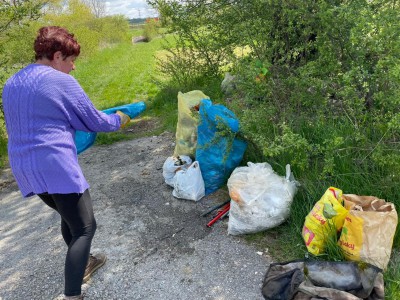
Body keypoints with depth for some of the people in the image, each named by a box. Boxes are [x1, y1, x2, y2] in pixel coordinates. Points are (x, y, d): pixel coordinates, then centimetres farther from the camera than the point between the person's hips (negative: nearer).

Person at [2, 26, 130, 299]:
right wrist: (118, 120, 16)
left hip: (23, 167, 9)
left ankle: (82, 264, 41)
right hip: (56, 165, -9)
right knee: (85, 227, 1)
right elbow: (94, 121, -3)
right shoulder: (62, 81, -9)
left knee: (69, 216, 25)